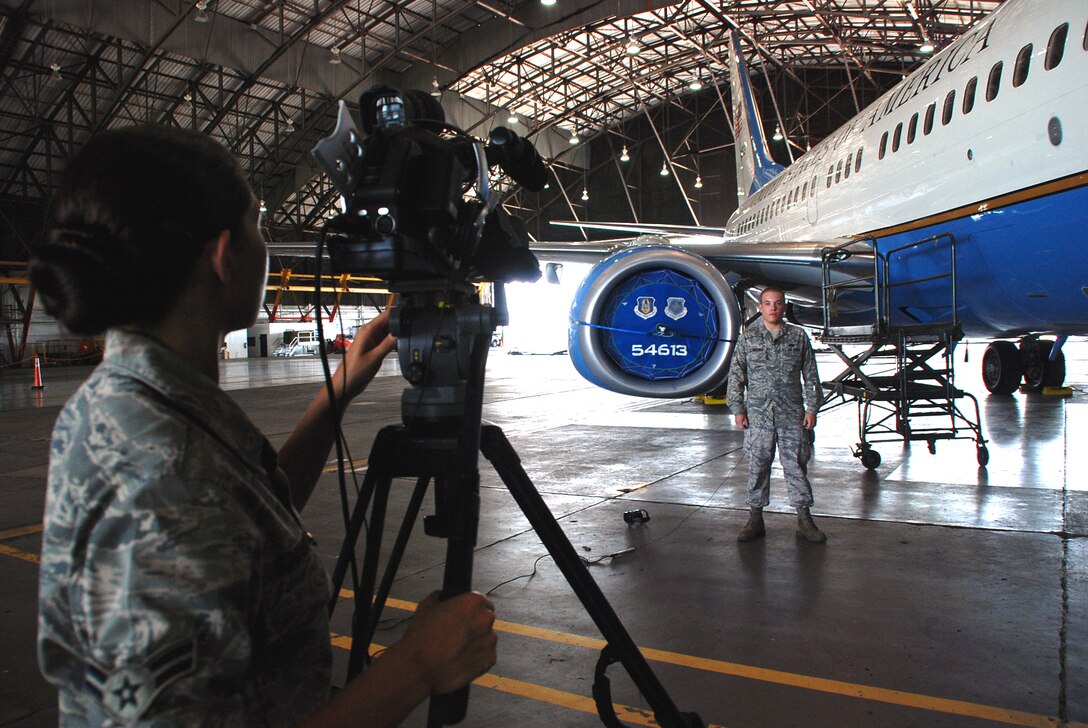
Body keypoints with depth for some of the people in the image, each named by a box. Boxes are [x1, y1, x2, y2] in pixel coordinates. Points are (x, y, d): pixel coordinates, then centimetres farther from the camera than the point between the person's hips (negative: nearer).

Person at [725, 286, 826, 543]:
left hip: (792, 415, 1)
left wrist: (812, 408, 3)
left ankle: (804, 520, 15)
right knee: (757, 466, 3)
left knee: (796, 464, 5)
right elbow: (736, 376, 6)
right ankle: (755, 519, 13)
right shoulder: (747, 338, 6)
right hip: (758, 415, 0)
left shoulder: (798, 337, 8)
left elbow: (811, 376, 9)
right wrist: (738, 409, 0)